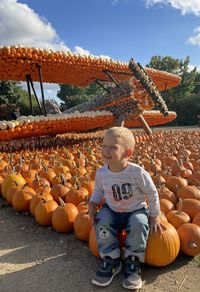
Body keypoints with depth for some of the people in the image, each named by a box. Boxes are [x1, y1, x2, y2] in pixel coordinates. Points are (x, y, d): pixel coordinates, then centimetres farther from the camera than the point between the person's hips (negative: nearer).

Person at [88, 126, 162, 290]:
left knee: (139, 225, -30)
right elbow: (98, 190, 5)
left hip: (136, 210, -2)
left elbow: (152, 194, -11)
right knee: (101, 221, -23)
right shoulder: (101, 173, -15)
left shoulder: (138, 173, -26)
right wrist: (92, 204, -12)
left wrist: (154, 217, -6)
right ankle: (111, 260, -2)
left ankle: (133, 262, -4)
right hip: (112, 211, 3)